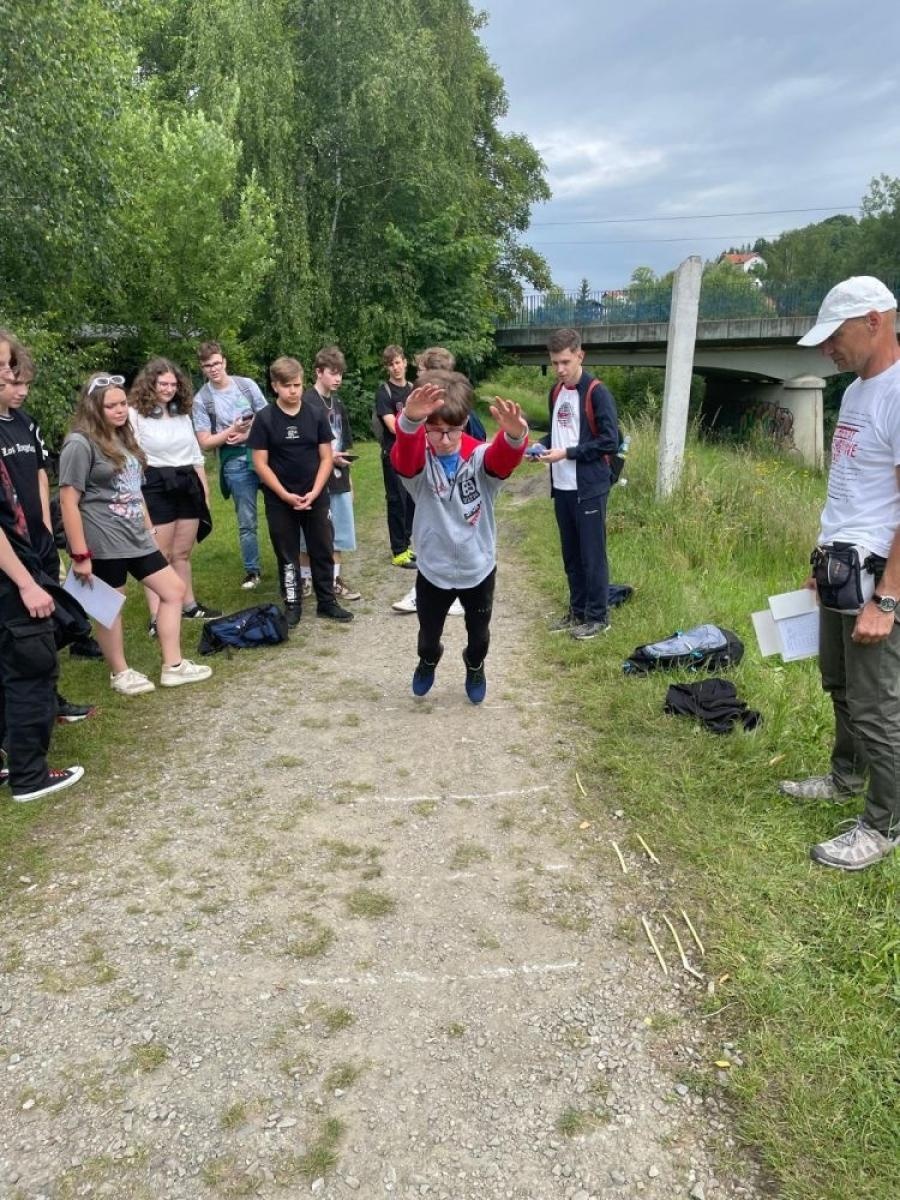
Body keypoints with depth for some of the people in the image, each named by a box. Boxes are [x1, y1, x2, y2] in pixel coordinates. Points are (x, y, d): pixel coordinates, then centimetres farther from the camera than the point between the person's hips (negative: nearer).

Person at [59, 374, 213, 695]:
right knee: (111, 607, 4)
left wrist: (149, 529, 19)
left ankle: (173, 667, 16)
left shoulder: (123, 438, 13)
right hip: (103, 543, -9)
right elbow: (69, 502, -17)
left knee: (174, 590, 9)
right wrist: (80, 554, -19)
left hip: (136, 537, 9)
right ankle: (120, 674, 22)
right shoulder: (80, 444, -13)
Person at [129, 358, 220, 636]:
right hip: (156, 488, -6)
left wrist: (205, 490, 17)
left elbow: (196, 454, 20)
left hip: (188, 486, 6)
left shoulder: (183, 413, 15)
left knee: (182, 552, 15)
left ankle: (188, 605, 26)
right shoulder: (136, 414, -6)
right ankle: (157, 618, -2)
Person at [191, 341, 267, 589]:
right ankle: (252, 571, 19)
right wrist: (232, 430, -14)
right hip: (236, 464, -1)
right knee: (247, 522, 5)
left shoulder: (247, 385, 3)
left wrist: (248, 434, -11)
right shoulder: (201, 400, -1)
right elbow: (205, 443, -3)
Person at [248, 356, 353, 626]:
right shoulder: (265, 419, -5)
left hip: (315, 497, 2)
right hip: (279, 500, -1)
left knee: (323, 551, 8)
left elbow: (326, 457, 1)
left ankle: (327, 602, 20)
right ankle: (292, 604, 20)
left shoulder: (316, 414, -1)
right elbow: (260, 464, -6)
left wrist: (314, 492, -10)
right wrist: (286, 495, -13)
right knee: (288, 555, 8)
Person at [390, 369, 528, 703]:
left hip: (478, 568, 0)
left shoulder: (481, 457, -18)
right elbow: (403, 456, -43)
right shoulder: (418, 461, -19)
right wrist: (409, 421, -68)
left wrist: (515, 435, -68)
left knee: (478, 632, 22)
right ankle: (428, 662, 56)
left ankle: (475, 668, 56)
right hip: (433, 570, 0)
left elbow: (505, 457, -41)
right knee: (429, 633, 20)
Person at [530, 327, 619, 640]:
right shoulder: (556, 391, 11)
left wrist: (566, 453, -18)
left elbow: (610, 442, -15)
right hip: (561, 487, 7)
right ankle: (577, 610, 26)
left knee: (592, 553, 1)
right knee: (571, 554, 14)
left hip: (589, 488, -7)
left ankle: (598, 616, 13)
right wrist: (542, 445, 2)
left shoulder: (596, 393, -12)